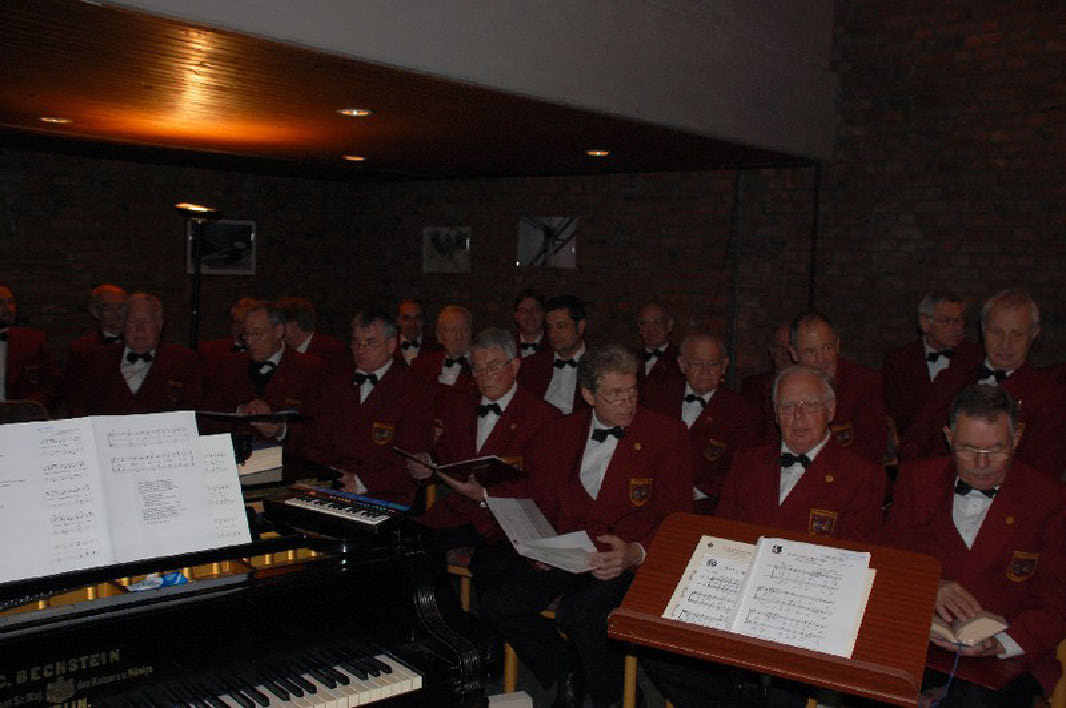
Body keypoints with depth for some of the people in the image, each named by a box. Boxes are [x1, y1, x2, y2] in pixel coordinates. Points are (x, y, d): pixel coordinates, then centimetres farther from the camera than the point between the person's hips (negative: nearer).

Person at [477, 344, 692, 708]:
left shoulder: (667, 434, -1)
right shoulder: (559, 435, 9)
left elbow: (678, 518, -4)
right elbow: (540, 503, 14)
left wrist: (636, 553, -23)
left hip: (625, 559, -4)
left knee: (582, 614, -32)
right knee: (498, 603, -16)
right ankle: (566, 673, 9)